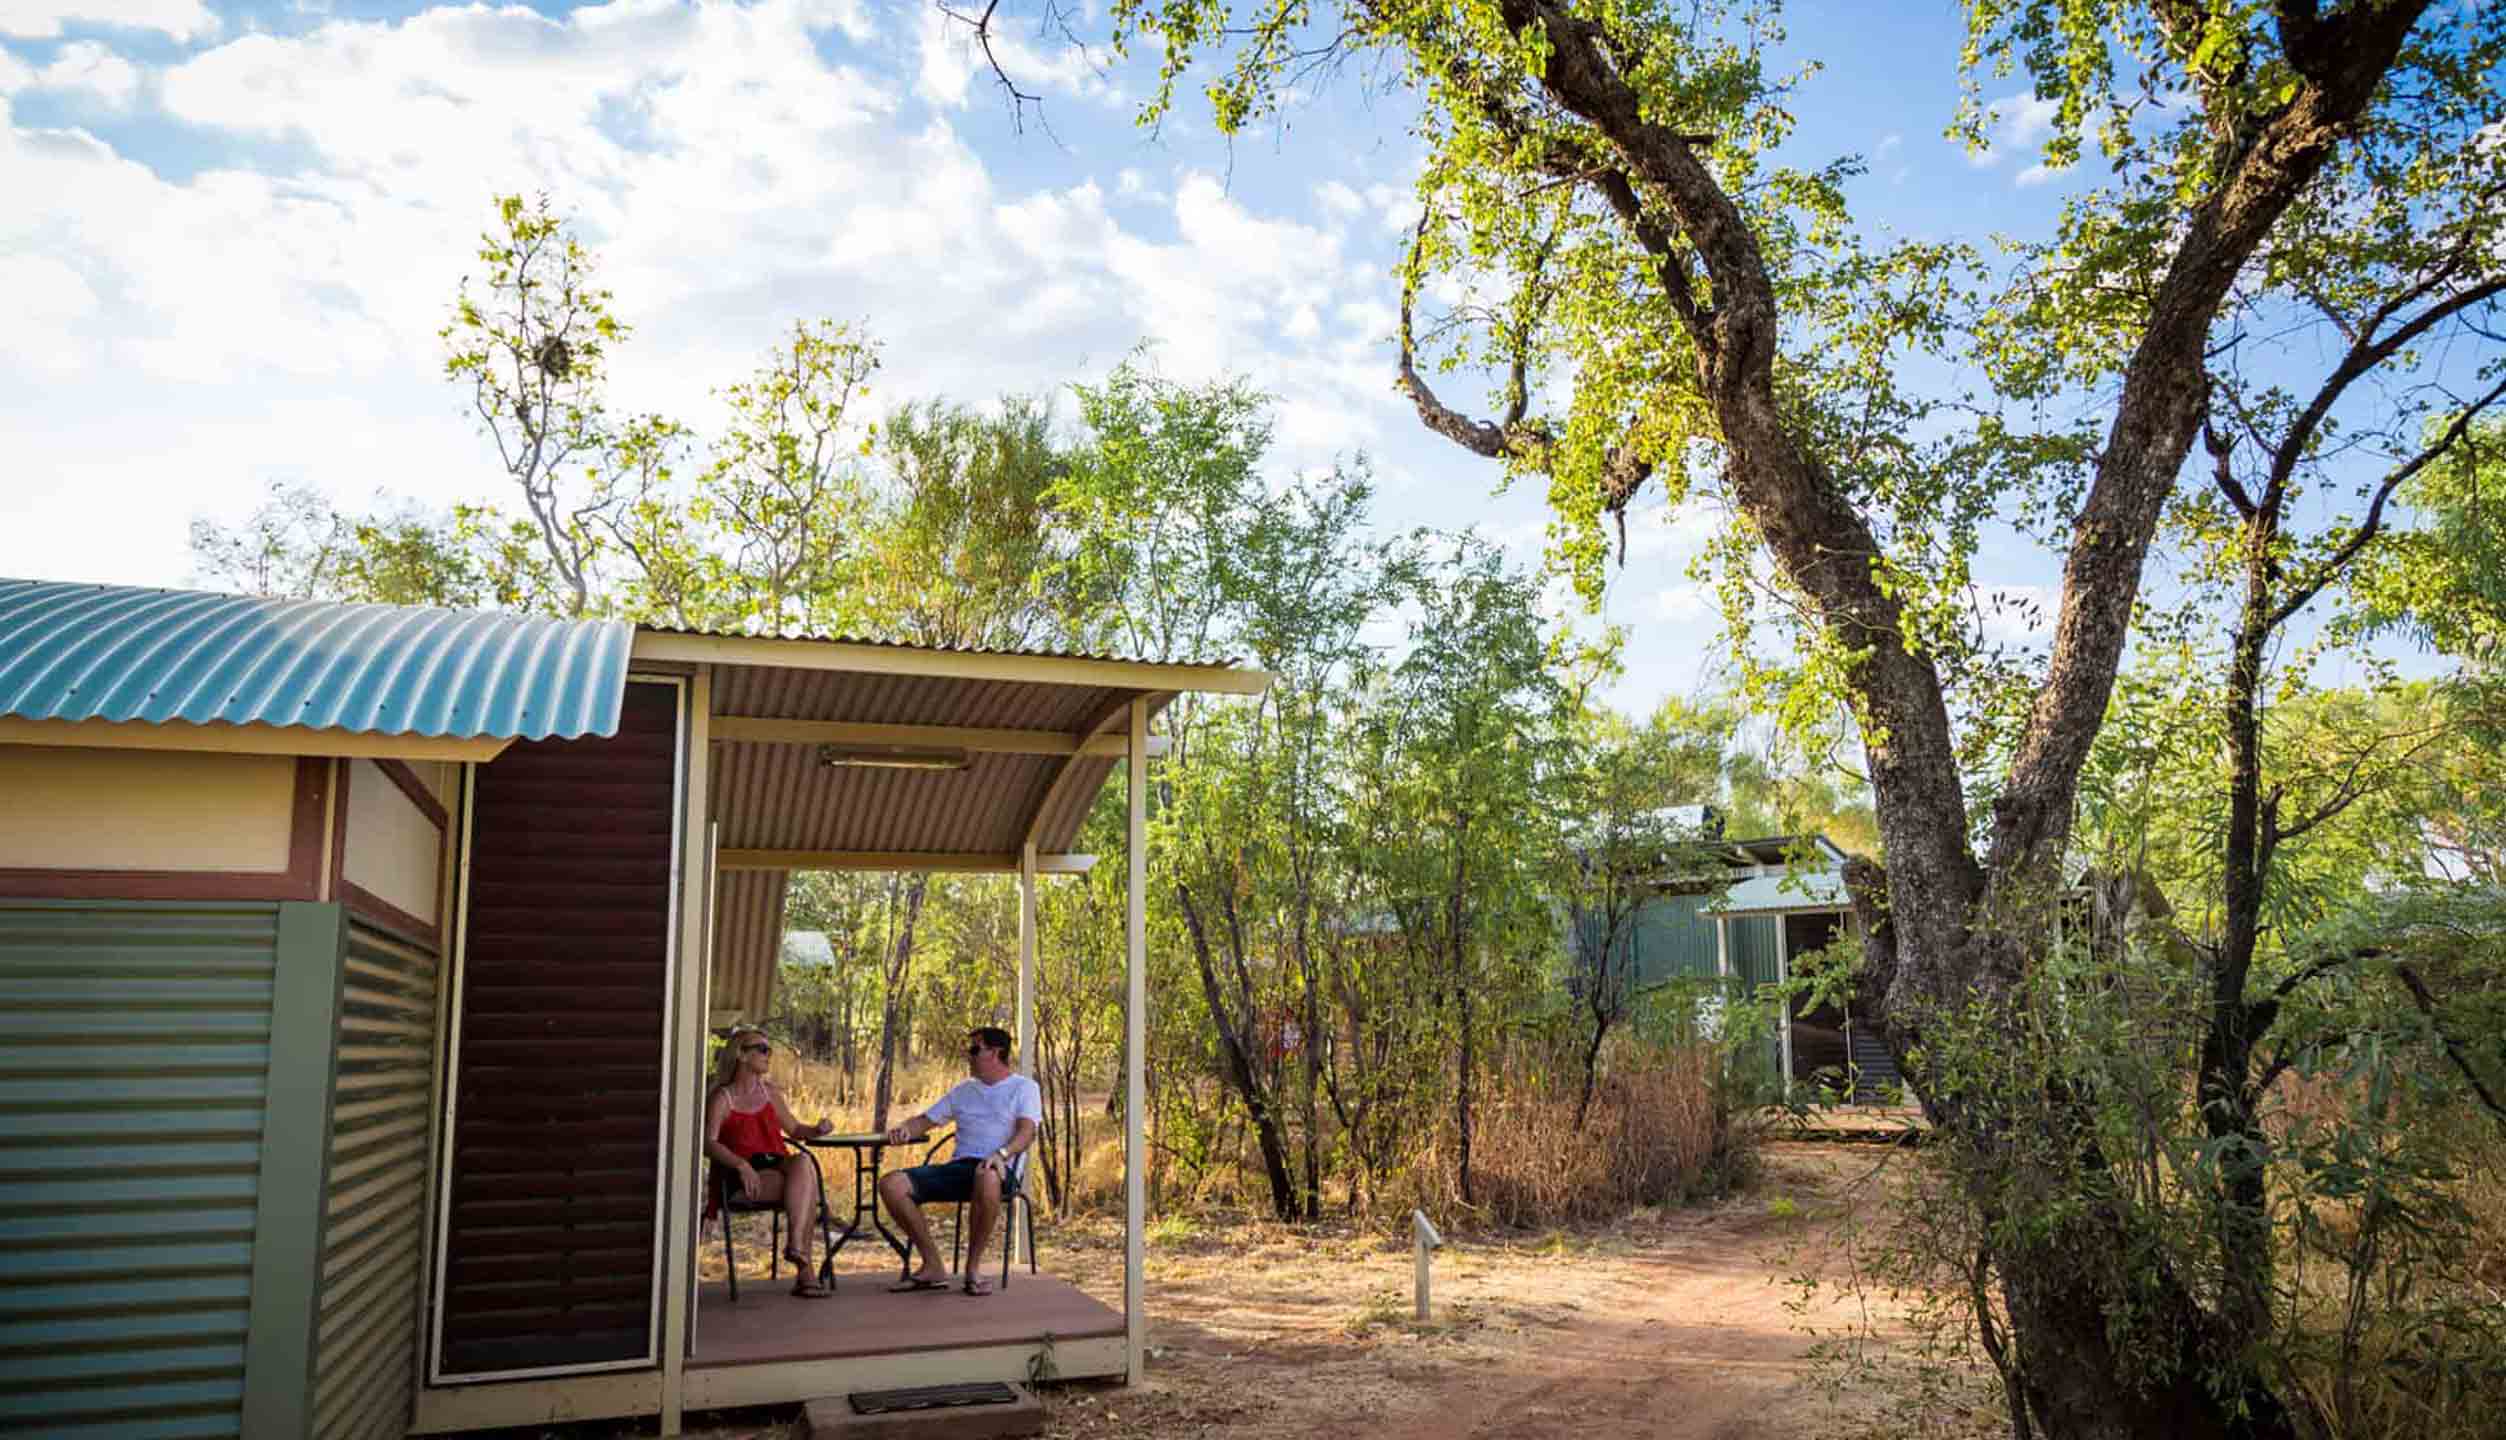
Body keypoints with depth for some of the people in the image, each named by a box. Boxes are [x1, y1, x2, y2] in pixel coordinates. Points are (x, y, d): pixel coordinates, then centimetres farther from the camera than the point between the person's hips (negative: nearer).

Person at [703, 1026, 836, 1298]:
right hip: (747, 1177, -4)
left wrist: (817, 1130, 6)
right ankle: (805, 1269, -34)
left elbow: (794, 1129, 29)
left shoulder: (770, 1092, 23)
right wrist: (741, 1164, -28)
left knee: (804, 1164, -33)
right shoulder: (722, 1098, 4)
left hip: (780, 1168, 4)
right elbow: (709, 1142, -11)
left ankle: (796, 1246, -38)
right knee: (805, 1186, -32)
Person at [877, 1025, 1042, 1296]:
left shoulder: (1024, 1088, 8)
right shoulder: (964, 1089, 26)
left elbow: (1027, 1131, -9)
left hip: (997, 1169, -6)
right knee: (891, 1184, -17)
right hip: (959, 1166, 6)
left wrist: (1002, 1154, -29)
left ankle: (973, 1267, -24)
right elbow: (925, 1120, 26)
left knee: (987, 1178, -44)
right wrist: (905, 1130, 1)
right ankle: (933, 1266, -10)